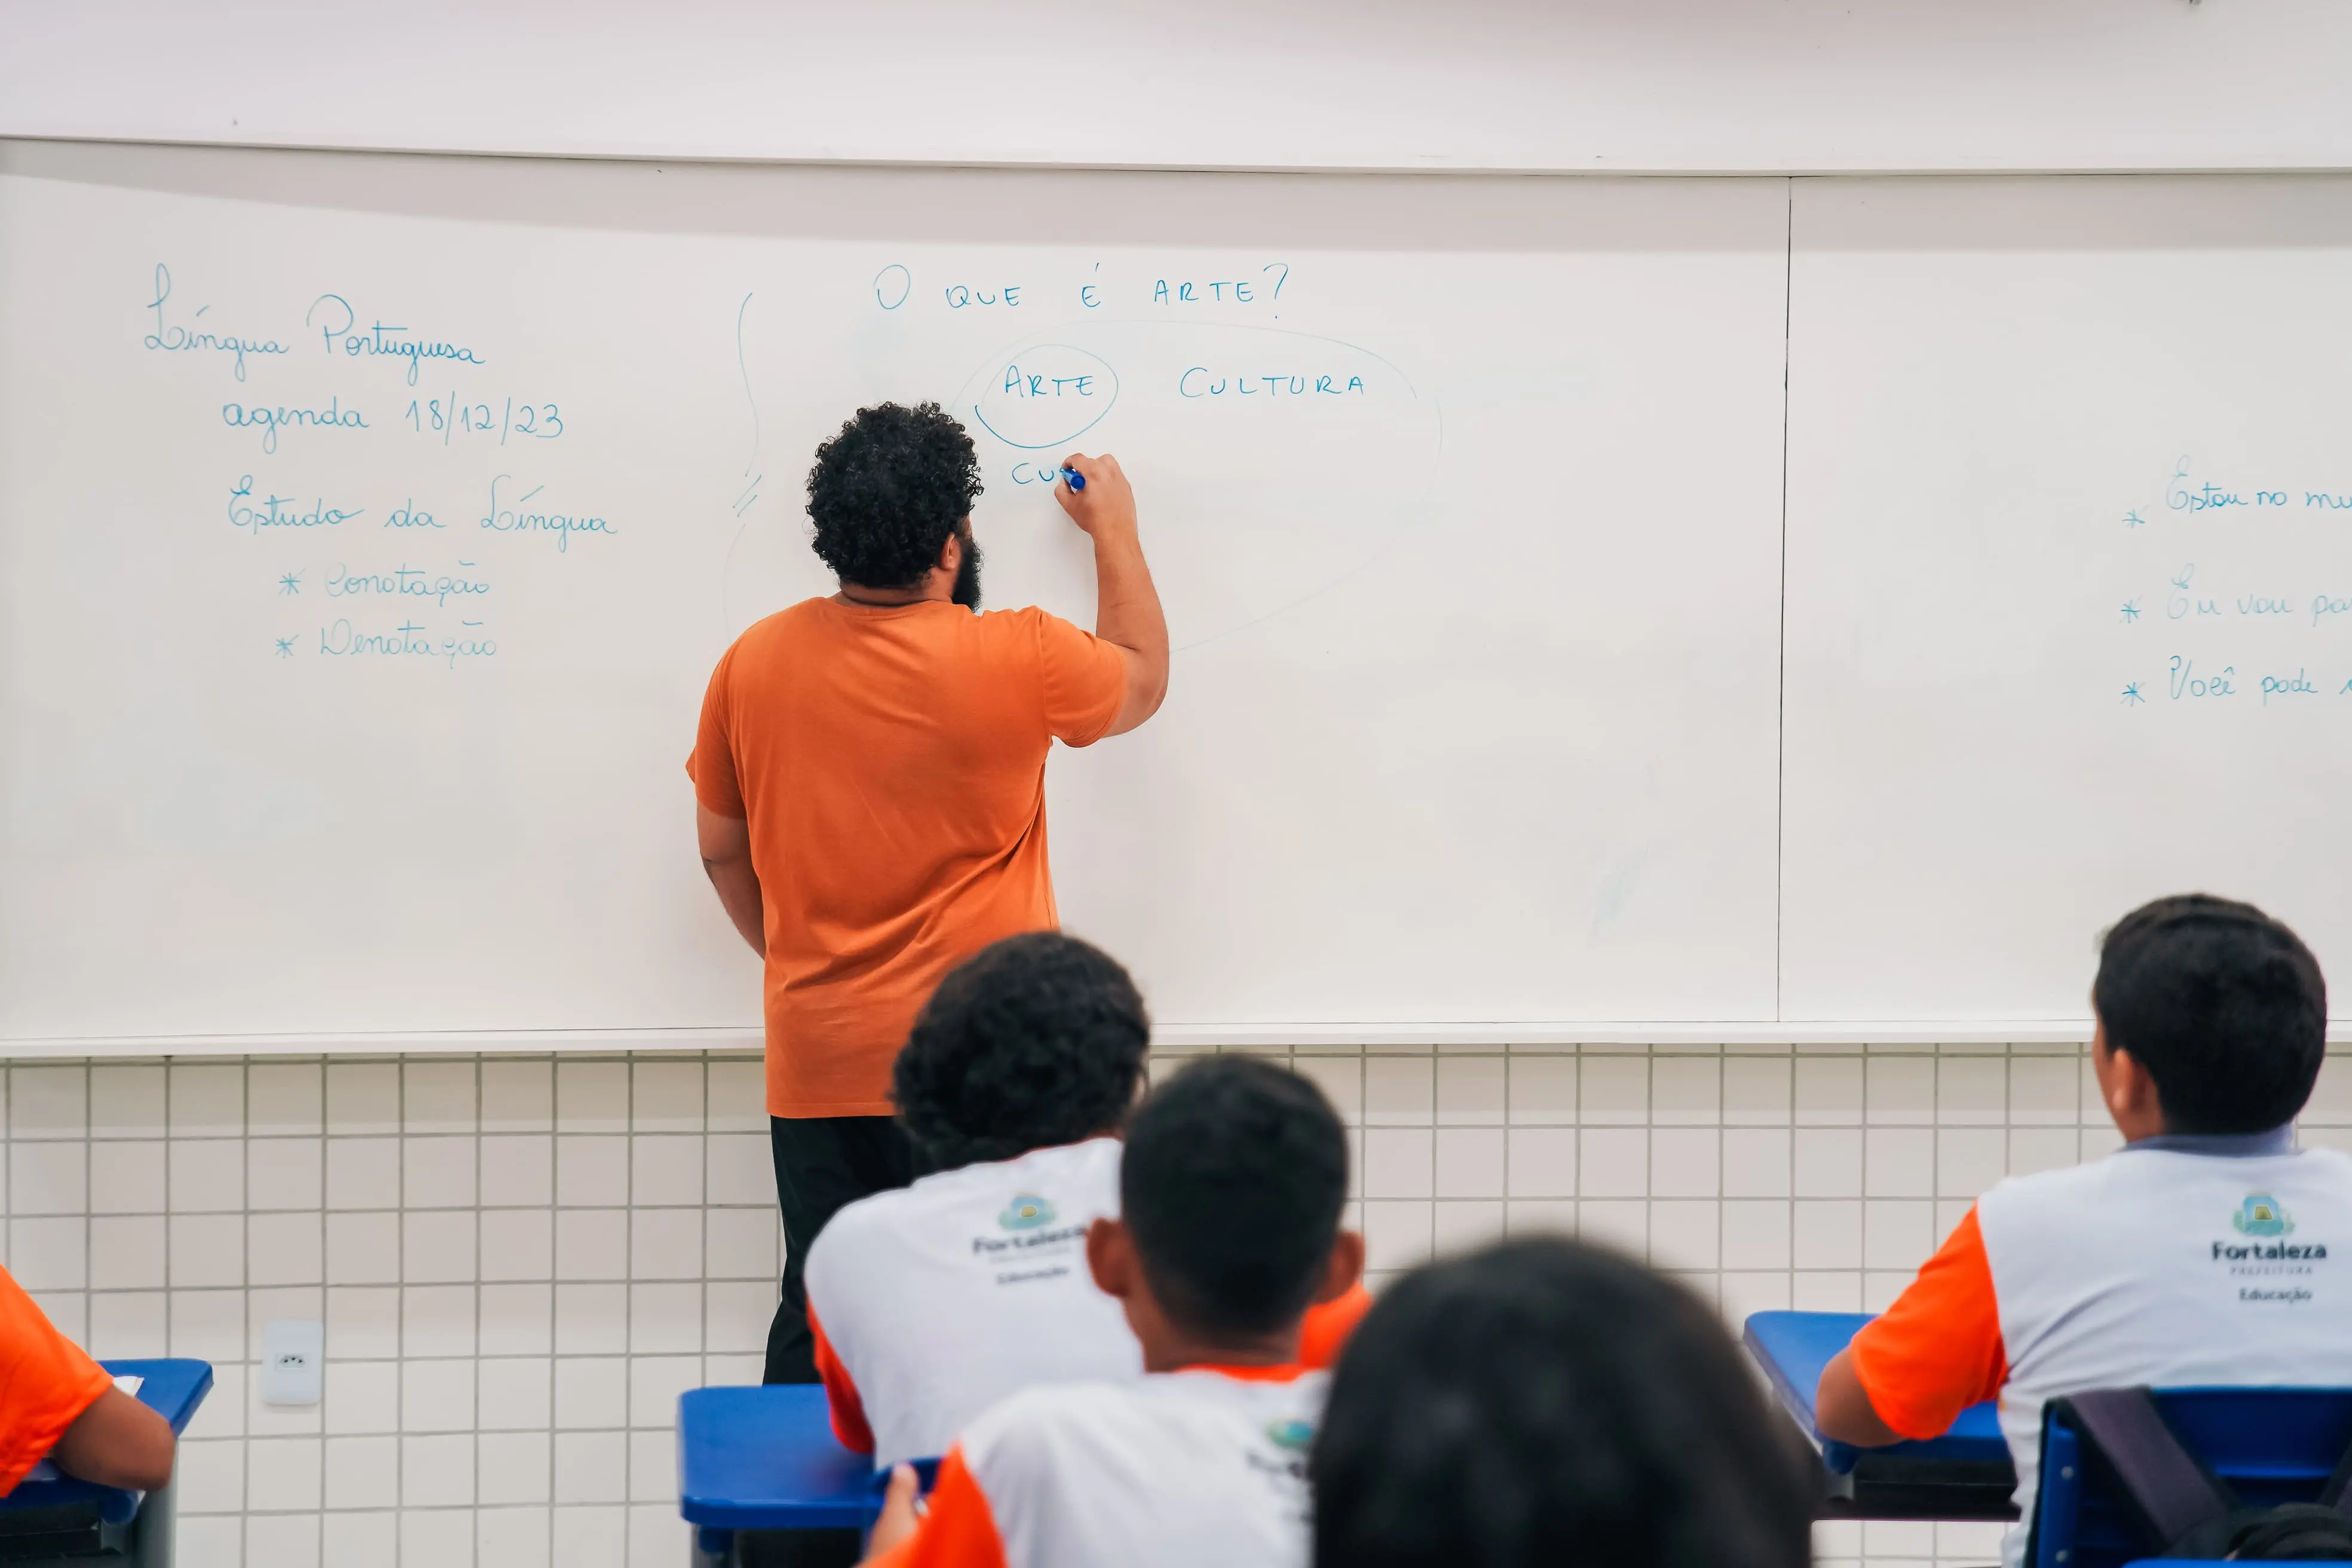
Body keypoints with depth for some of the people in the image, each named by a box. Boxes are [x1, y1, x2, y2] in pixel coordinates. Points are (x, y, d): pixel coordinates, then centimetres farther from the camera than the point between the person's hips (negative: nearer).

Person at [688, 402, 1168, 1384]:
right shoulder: (1017, 660, -12)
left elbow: (722, 851, 11)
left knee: (817, 1337, 11)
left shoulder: (752, 663, 0)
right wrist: (1114, 531, 21)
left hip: (819, 1067, 4)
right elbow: (1143, 680, 10)